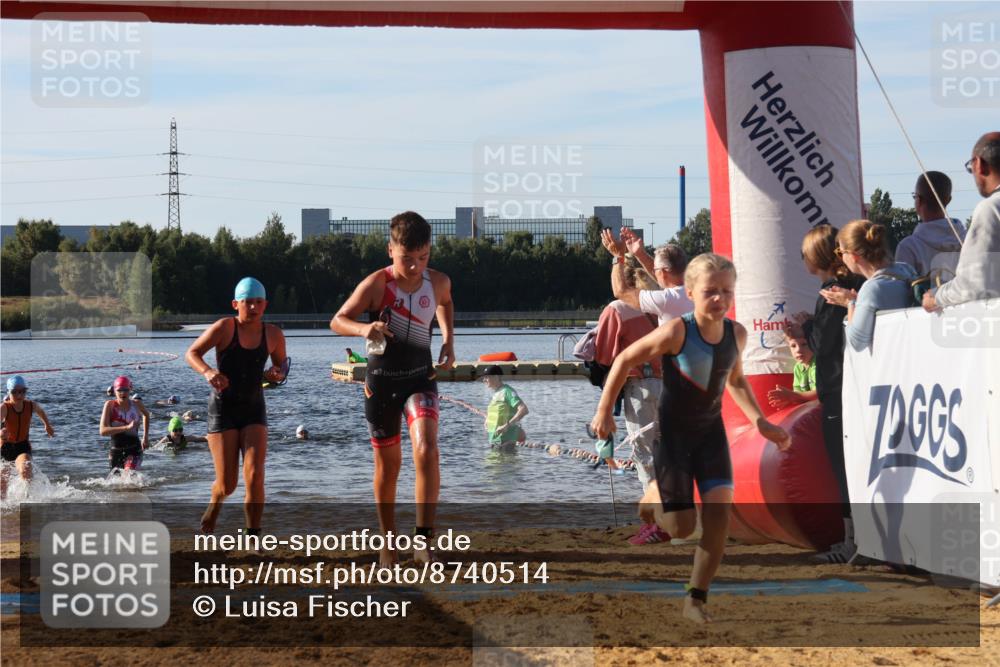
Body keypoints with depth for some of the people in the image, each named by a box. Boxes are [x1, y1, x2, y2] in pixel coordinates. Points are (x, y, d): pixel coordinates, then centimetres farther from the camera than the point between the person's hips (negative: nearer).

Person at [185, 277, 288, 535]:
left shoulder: (273, 334, -1)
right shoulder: (225, 327, -11)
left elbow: (281, 363, 17)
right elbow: (192, 353, -10)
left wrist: (277, 374, -7)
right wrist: (207, 371, -30)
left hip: (254, 409, 2)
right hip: (223, 408, -2)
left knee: (254, 477, -15)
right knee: (227, 485, -2)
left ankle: (253, 537, -3)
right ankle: (216, 500, 36)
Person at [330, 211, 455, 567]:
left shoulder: (439, 282, -4)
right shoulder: (376, 285, -16)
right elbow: (337, 321, -11)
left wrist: (448, 340, 7)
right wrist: (363, 329, -32)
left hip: (420, 378, 1)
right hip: (382, 380, -1)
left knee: (426, 450, -24)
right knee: (388, 465, 10)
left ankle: (424, 538, -22)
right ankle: (388, 542, 28)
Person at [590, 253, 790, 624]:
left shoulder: (736, 334, -7)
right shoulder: (677, 332, -24)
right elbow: (625, 361, -13)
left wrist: (760, 422, 2)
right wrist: (604, 411, -11)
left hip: (710, 430, 4)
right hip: (672, 431, -4)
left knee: (720, 511, -13)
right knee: (681, 527, -3)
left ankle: (696, 598, -1)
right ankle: (654, 495, 35)